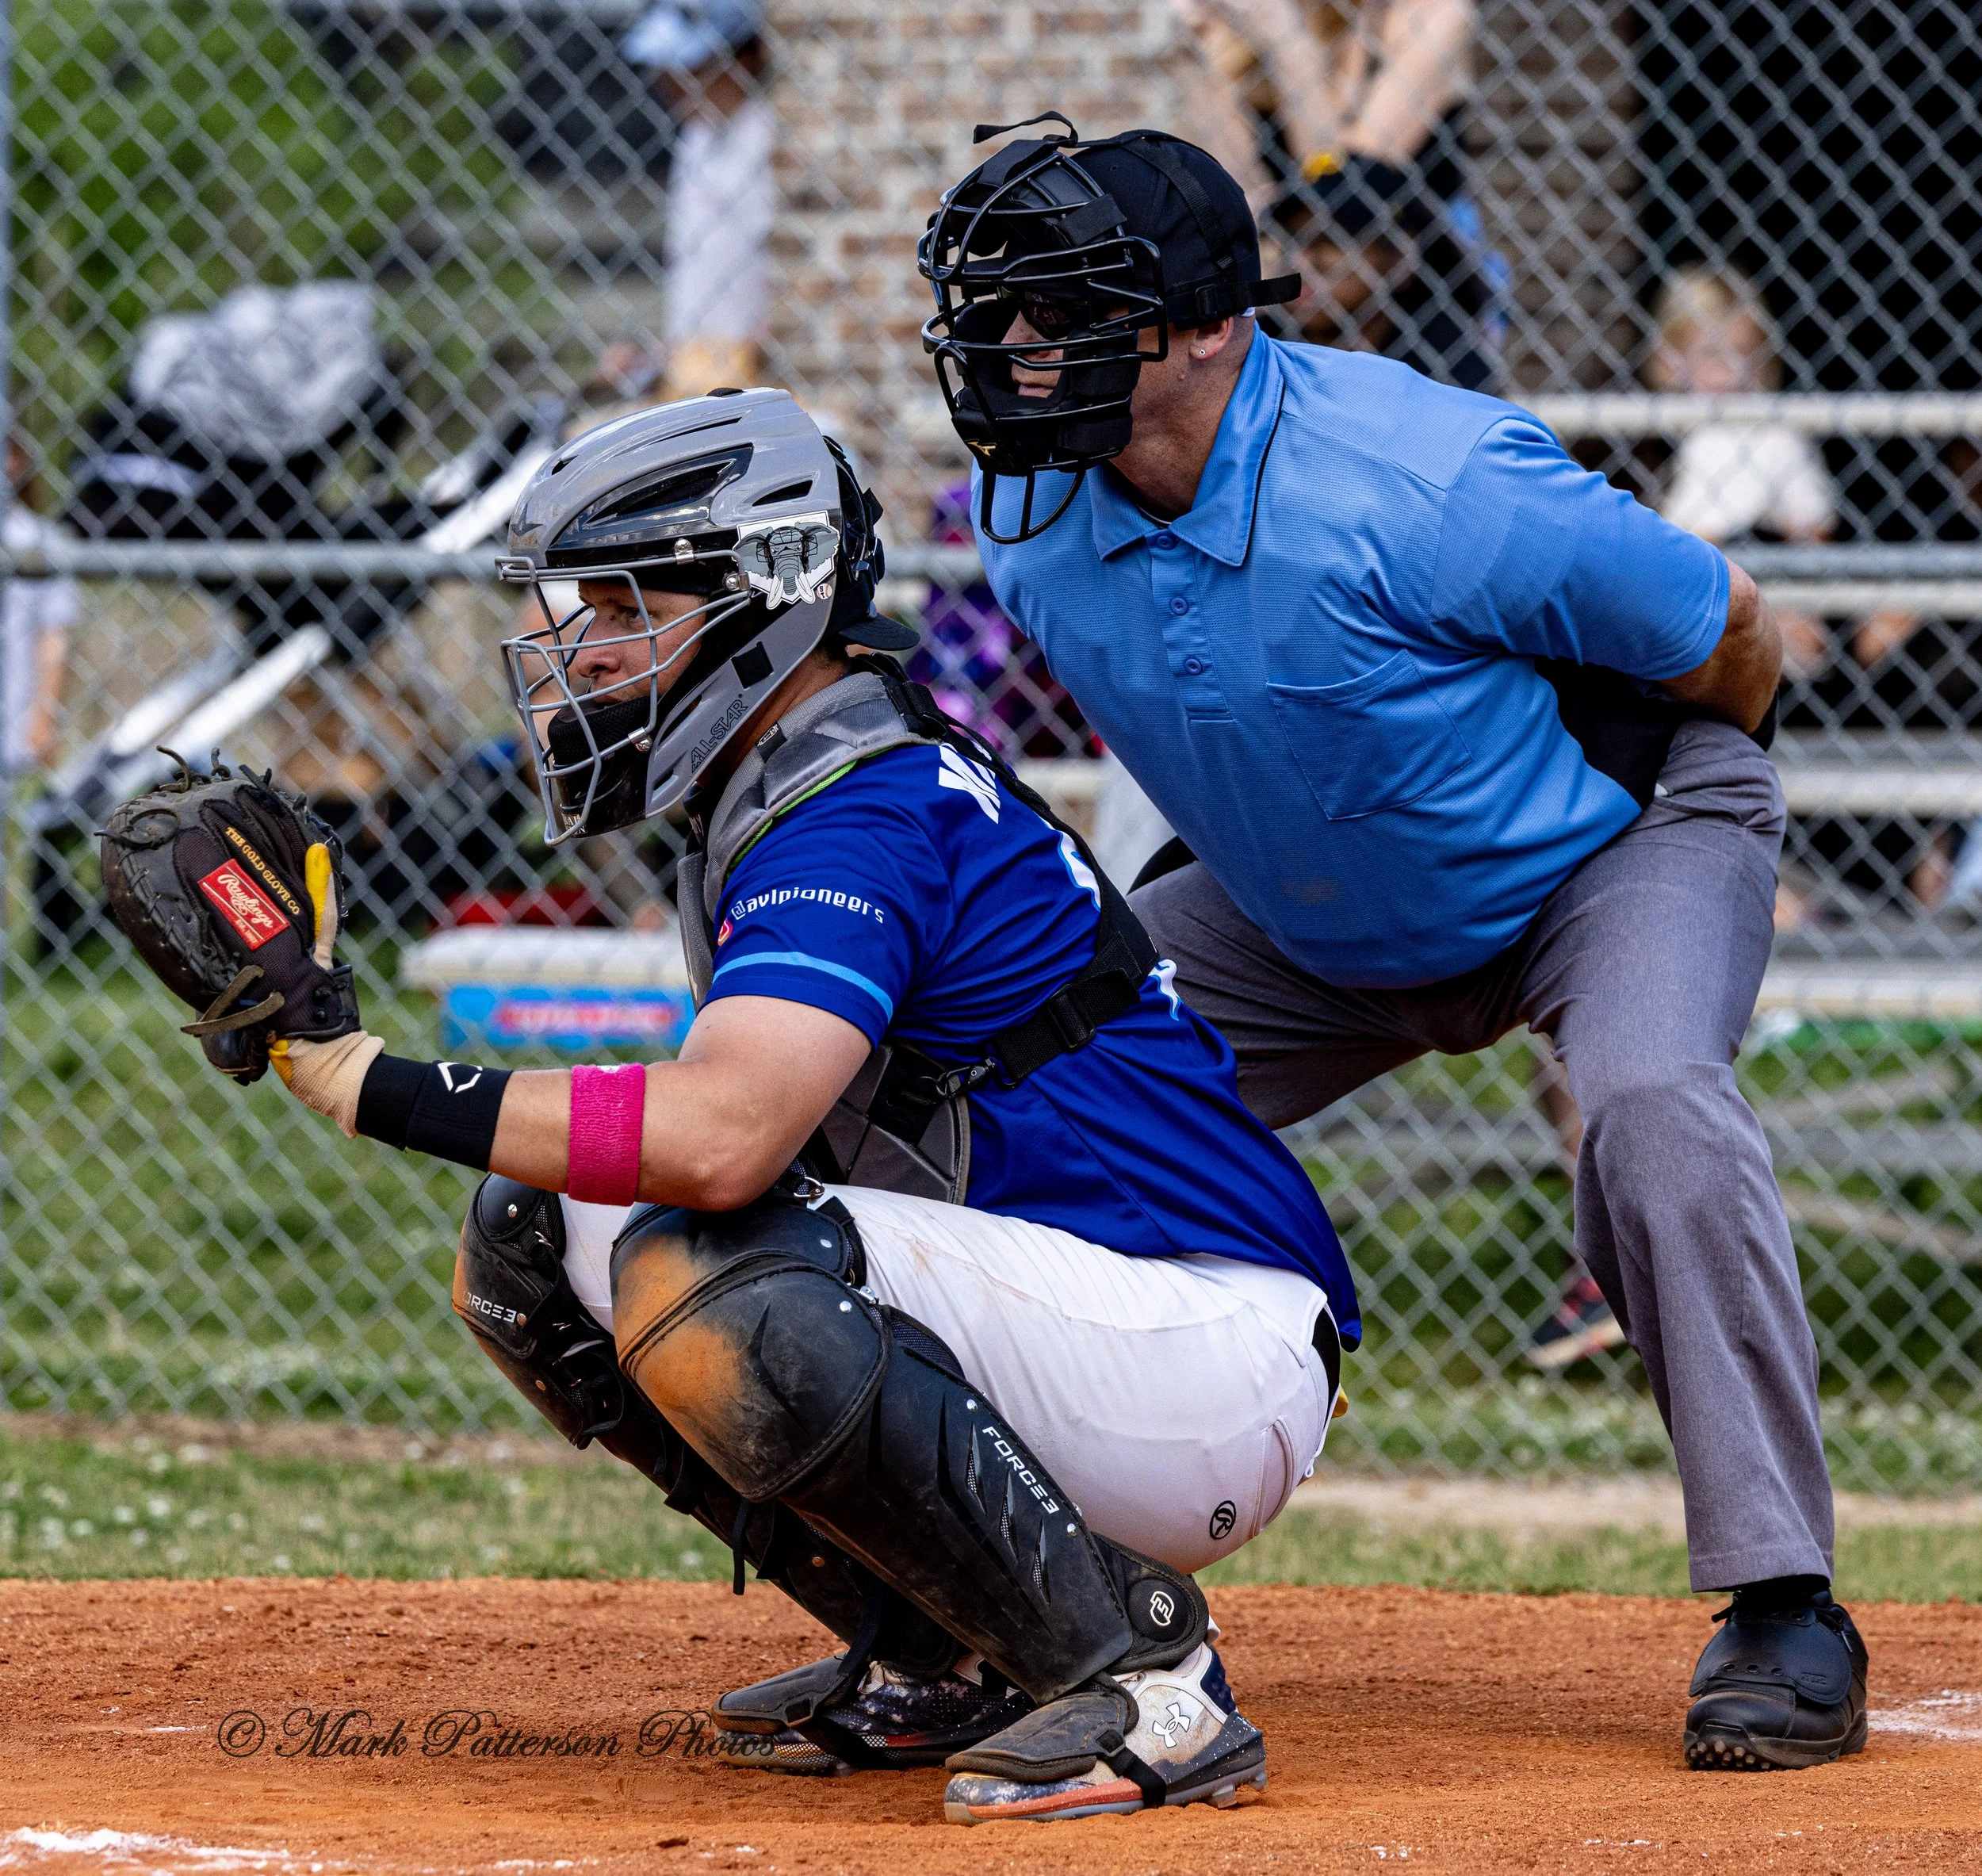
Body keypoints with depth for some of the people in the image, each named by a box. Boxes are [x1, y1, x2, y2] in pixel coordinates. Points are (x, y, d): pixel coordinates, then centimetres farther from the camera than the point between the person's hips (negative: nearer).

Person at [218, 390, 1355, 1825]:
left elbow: (724, 1132, -34)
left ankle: (1144, 1675, -20)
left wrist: (367, 1079, -29)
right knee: (532, 1234, 6)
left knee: (703, 1274, -32)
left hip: (1215, 1365, -10)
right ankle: (936, 1659, 9)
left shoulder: (866, 812, -18)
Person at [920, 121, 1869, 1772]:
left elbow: (1727, 642, -20)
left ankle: (1781, 1607, -28)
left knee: (1653, 1108, -35)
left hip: (1615, 844, -6)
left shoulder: (1419, 486, -35)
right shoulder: (1036, 521, -15)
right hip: (1308, 922, 6)